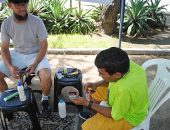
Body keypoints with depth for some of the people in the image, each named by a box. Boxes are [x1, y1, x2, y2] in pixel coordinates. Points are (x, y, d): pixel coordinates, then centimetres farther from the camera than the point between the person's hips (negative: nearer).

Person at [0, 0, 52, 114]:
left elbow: (44, 46, -14)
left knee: (46, 77, -31)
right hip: (17, 55, 4)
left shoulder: (37, 22, -18)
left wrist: (34, 64, -26)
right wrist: (9, 66, -20)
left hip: (36, 55, -3)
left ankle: (45, 98, 3)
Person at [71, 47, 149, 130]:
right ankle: (95, 116, 34)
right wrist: (96, 84, -9)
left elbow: (115, 115, -24)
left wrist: (88, 104, -20)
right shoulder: (126, 65, -21)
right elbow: (112, 79, 4)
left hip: (128, 116, -7)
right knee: (93, 91, 12)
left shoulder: (124, 89, -43)